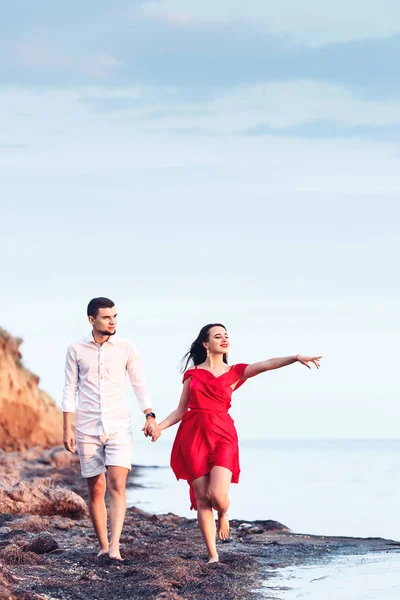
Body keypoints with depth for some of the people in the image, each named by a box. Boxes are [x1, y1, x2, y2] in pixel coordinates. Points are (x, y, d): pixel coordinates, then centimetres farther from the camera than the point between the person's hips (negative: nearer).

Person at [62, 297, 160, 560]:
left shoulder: (126, 348, 2)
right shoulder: (76, 350, 2)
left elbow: (140, 384, 6)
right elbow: (70, 390, 5)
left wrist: (150, 416, -6)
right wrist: (67, 429, 0)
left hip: (119, 428, -1)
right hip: (88, 429, 1)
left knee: (117, 484, -15)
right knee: (96, 490, 4)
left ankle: (115, 547, -21)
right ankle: (103, 546, 15)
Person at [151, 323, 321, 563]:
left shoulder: (235, 372, 10)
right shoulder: (192, 374, 11)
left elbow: (266, 365, -6)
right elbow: (181, 410, 12)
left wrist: (295, 358, -22)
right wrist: (160, 426, -6)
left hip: (222, 436, -1)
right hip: (193, 436, 1)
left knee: (218, 496, -17)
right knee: (202, 499, -2)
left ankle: (224, 515, 20)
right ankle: (213, 556, 4)